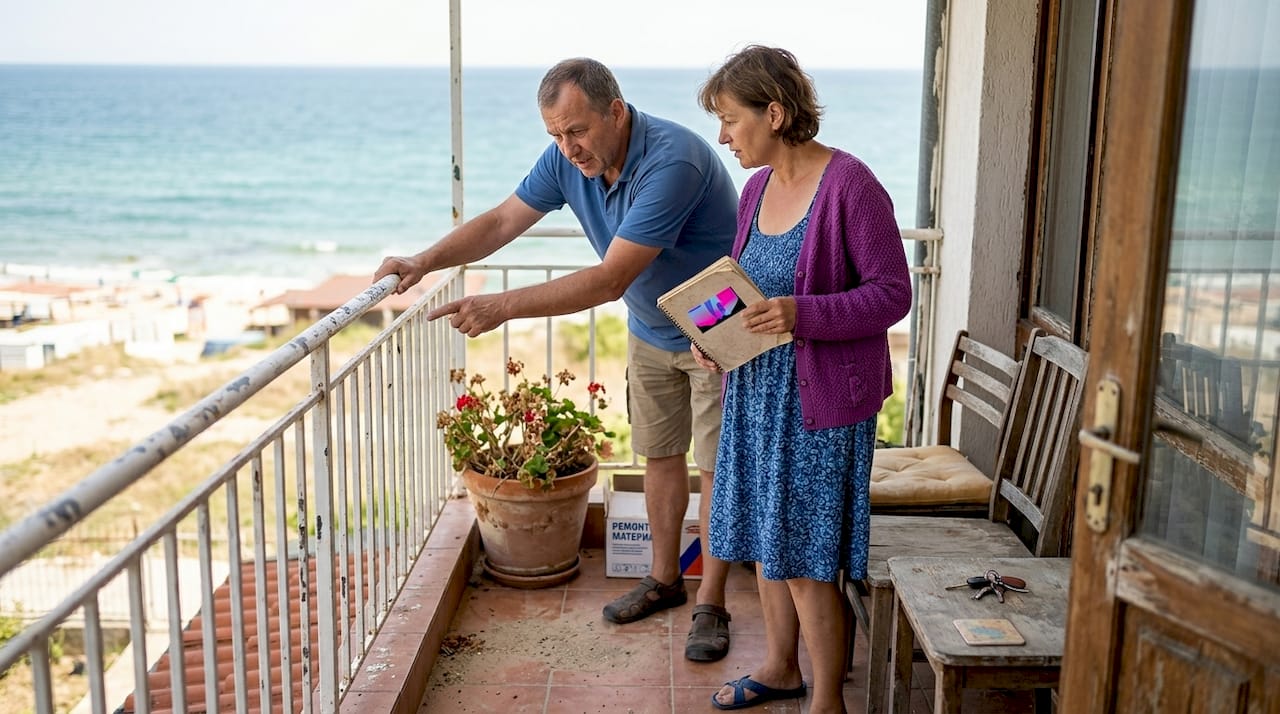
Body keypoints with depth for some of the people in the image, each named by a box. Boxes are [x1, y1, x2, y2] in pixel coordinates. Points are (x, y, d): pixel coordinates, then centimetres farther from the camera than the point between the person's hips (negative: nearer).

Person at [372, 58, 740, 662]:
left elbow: (610, 281, -39)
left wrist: (501, 308, -42)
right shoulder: (567, 159, -13)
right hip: (650, 330, 7)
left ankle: (710, 606, 12)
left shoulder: (672, 162, -36)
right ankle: (664, 579, 31)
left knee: (717, 466, -1)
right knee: (659, 455, 15)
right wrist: (425, 262, -19)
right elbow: (503, 221, -4)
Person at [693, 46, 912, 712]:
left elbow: (892, 292, -16)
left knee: (807, 560, 0)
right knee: (765, 540, 18)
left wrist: (804, 315, -28)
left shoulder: (850, 185, -15)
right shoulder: (757, 188, 9)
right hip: (756, 392, 8)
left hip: (821, 401, -8)